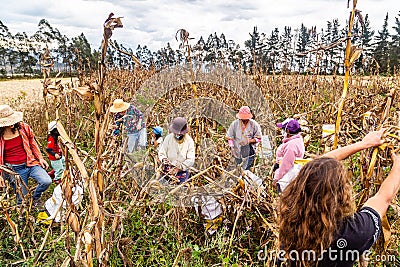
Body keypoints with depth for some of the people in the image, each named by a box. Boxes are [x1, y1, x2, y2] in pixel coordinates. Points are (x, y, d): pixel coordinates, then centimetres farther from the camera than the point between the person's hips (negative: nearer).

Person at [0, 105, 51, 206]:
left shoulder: (24, 127, -2)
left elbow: (33, 144, 12)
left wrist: (40, 158, 5)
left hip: (31, 164, 2)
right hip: (14, 170, -1)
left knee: (46, 181, -20)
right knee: (22, 199, 3)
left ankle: (35, 197, 12)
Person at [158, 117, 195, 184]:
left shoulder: (189, 141, -8)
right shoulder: (168, 138, -5)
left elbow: (190, 160, -11)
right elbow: (161, 153, 2)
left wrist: (179, 168, -19)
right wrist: (164, 159, -19)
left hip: (182, 171, -1)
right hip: (168, 170, 1)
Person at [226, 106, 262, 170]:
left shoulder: (254, 124, -7)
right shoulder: (234, 124, -4)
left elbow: (258, 138, -3)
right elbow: (229, 137, 3)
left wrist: (248, 141, -19)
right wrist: (232, 147, -8)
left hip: (249, 152, -2)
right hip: (237, 152, 2)